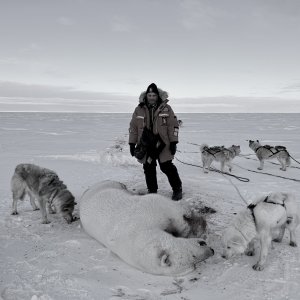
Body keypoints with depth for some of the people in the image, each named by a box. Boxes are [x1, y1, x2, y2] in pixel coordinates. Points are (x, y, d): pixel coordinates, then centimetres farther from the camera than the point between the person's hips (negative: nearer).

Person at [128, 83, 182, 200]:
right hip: (146, 146, 3)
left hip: (162, 144, -2)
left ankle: (177, 189, 15)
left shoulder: (166, 108, 0)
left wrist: (173, 142, -6)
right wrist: (132, 144, 6)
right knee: (149, 169, 8)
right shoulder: (139, 109, 5)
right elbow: (133, 127, 9)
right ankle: (152, 191, 24)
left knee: (167, 167, -2)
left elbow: (173, 125, -1)